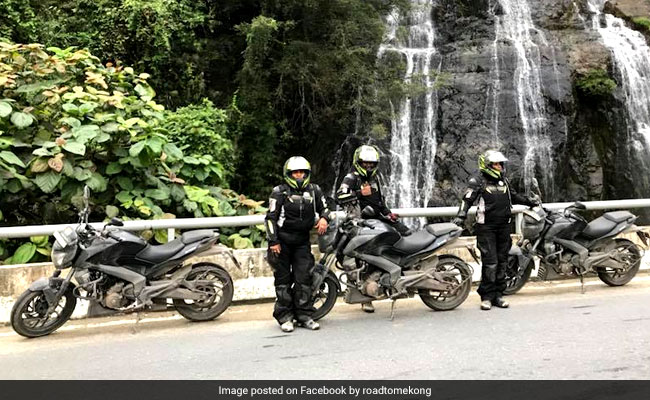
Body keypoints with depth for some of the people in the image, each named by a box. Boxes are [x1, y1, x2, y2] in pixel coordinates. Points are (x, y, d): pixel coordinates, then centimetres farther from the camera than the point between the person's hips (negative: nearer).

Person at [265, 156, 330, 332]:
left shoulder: (314, 190, 7)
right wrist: (273, 241, -13)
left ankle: (304, 315, 11)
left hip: (302, 241, 3)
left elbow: (324, 207, 21)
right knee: (283, 279, 2)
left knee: (304, 278, 1)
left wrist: (323, 218, -3)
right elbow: (271, 217, -6)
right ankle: (285, 317, 9)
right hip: (282, 240, -3)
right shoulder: (279, 192, -5)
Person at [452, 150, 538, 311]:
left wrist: (530, 202, 40)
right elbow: (467, 199, -12)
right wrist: (461, 216, -25)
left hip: (503, 227, 6)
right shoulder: (479, 180, -3)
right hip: (486, 227, -6)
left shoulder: (503, 180, 16)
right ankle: (486, 296, -1)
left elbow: (514, 196, 32)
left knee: (502, 261, 7)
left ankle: (498, 294, 15)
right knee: (490, 262, -10)